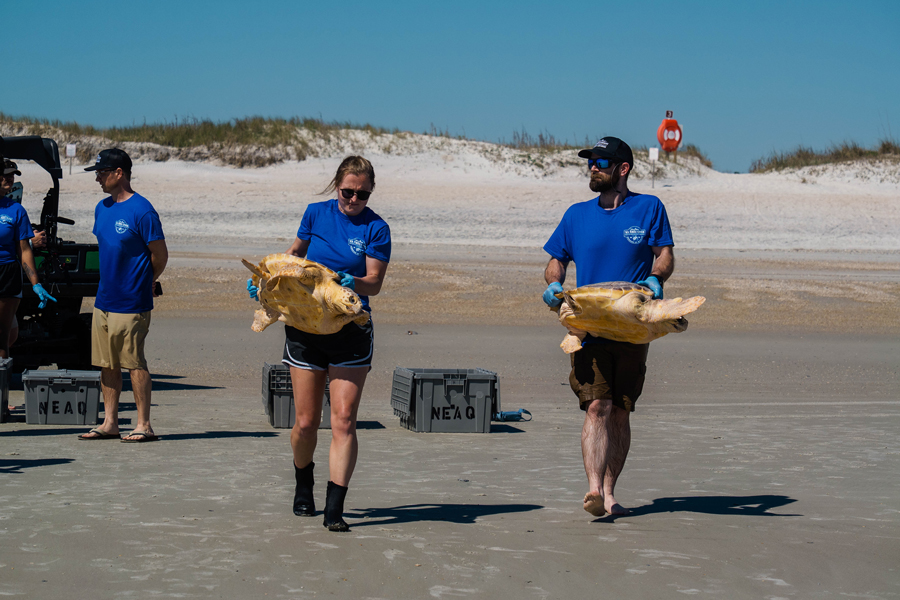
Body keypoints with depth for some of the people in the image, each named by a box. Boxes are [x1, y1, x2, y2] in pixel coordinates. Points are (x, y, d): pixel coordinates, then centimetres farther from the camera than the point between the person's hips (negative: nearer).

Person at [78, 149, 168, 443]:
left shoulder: (141, 210, -14)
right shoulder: (102, 208, 10)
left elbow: (160, 255, -9)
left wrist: (144, 283, 3)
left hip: (131, 303, -8)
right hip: (104, 298, 8)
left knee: (134, 363, -2)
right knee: (107, 364, 10)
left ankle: (144, 425, 4)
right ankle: (109, 423, 18)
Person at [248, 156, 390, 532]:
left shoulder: (376, 229, -2)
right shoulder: (317, 213, 5)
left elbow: (374, 283, -7)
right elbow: (295, 253, 21)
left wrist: (352, 282, -27)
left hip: (351, 332, -2)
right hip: (306, 327, 2)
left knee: (343, 421, -9)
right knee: (306, 422, 4)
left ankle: (334, 509, -8)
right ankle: (303, 485, 33)